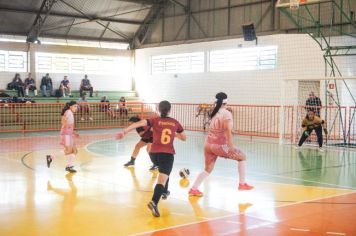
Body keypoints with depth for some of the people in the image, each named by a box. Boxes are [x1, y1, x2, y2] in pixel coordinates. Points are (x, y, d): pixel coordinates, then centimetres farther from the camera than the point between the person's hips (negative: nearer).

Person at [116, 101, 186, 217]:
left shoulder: (155, 120, 4)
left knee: (164, 172, 35)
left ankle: (164, 191, 49)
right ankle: (154, 202, -37)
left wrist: (124, 132, -20)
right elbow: (184, 137, 18)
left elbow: (139, 123, -14)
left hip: (154, 153, 3)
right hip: (168, 154, -3)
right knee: (162, 179, -16)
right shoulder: (175, 122, 8)